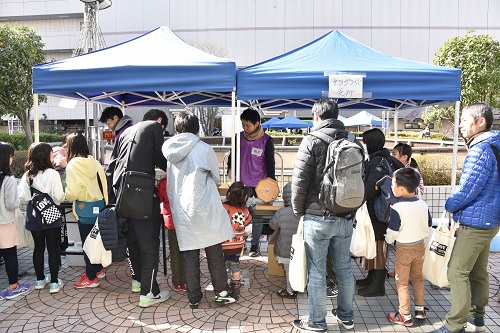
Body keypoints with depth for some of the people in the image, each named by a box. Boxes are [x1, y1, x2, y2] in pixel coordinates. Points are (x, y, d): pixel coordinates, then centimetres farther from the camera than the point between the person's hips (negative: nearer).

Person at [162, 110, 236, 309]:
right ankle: (221, 292, 19)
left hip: (181, 210, 4)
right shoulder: (204, 148, -9)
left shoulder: (170, 150, 4)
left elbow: (169, 184, 13)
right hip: (205, 208, -4)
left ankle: (193, 298, 21)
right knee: (214, 254, 9)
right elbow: (216, 177, 4)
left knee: (189, 256, 11)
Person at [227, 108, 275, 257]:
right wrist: (230, 168, 0)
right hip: (240, 183, 3)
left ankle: (255, 244, 25)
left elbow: (270, 163, -4)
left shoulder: (266, 140, -7)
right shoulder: (239, 137, 1)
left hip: (258, 185, -3)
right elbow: (233, 155, 14)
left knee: (257, 216, 9)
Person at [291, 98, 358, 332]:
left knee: (316, 272, 6)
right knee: (344, 268, 18)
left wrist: (298, 211, 0)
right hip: (346, 218, 6)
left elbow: (299, 180, -13)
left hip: (318, 218, -5)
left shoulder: (312, 140, -10)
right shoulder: (353, 141, 5)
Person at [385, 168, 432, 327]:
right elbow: (429, 226, 6)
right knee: (417, 278, 22)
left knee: (402, 282, 8)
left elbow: (392, 233, -19)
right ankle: (420, 309, 33)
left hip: (403, 249, -6)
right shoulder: (423, 204, -6)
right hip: (420, 246, 6)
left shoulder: (396, 208, -25)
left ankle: (405, 316, 16)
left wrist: (388, 239, 3)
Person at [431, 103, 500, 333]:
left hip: (475, 222, -10)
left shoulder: (480, 151, -20)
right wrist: (457, 208, 14)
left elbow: (468, 189, -22)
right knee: (477, 271, 19)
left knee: (457, 272, -5)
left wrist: (449, 205, -4)